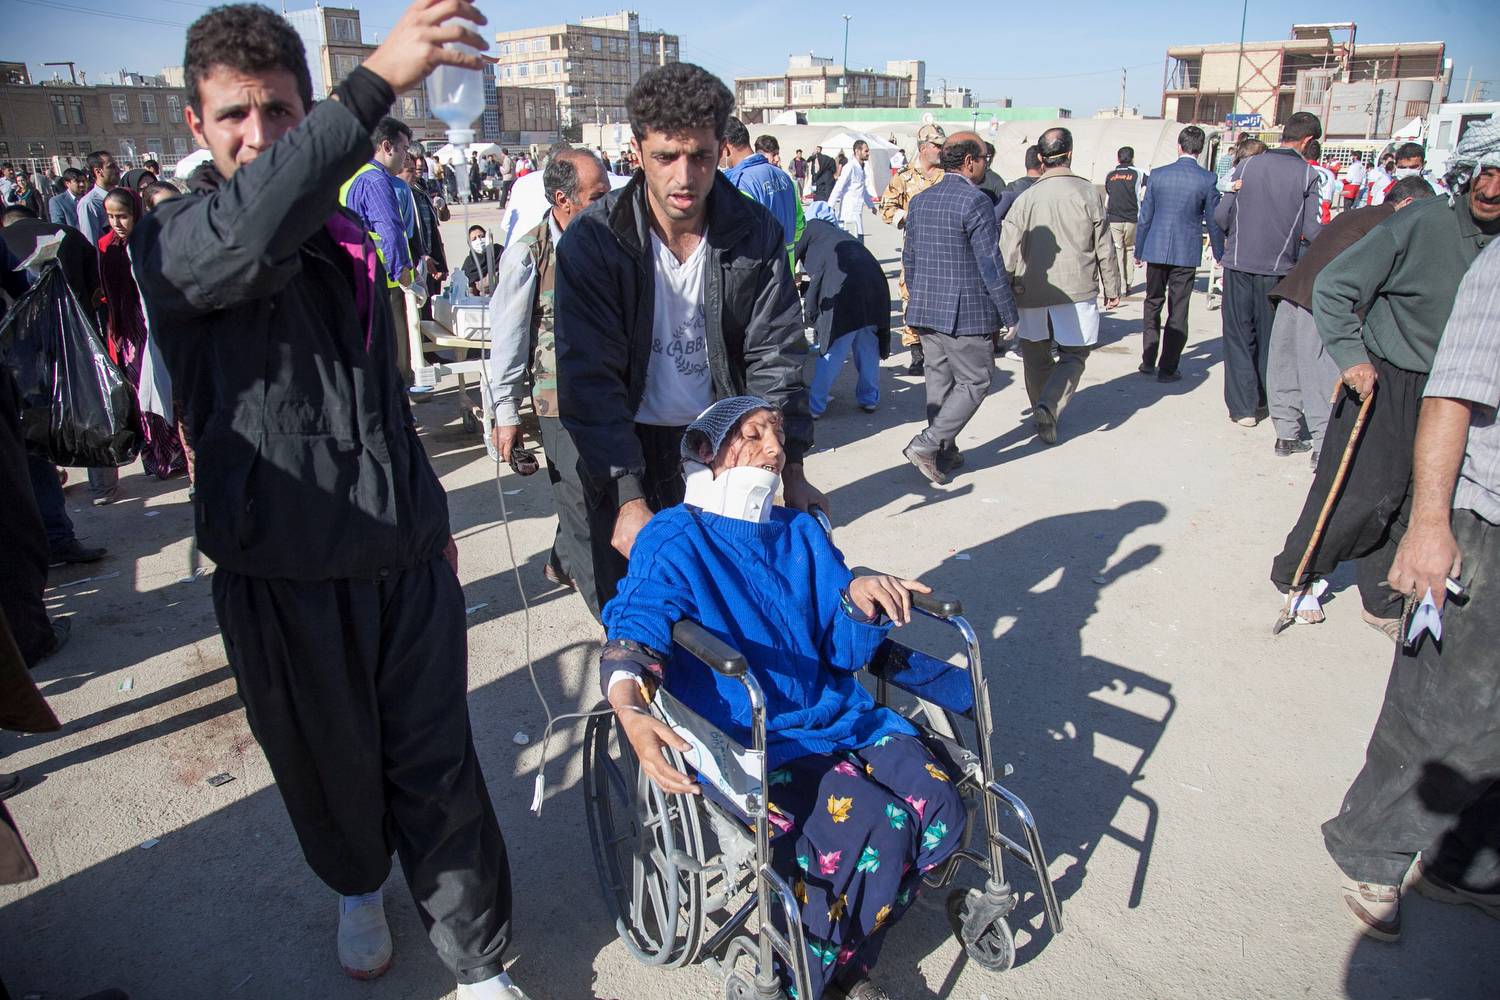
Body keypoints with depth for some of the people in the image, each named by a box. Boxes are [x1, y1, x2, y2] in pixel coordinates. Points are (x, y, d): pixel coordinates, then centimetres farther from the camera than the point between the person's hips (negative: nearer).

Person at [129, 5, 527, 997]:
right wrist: (376, 80, -40)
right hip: (284, 572, -3)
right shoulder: (174, 240, -6)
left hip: (404, 556, 4)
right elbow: (242, 238, -33)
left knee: (437, 766, 6)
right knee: (331, 763, 16)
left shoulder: (348, 240, 12)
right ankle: (357, 885, 47)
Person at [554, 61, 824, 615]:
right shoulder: (593, 240, -15)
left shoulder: (757, 233, -8)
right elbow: (591, 379, -18)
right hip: (626, 448, -1)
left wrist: (793, 471, -11)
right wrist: (629, 500, -25)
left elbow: (775, 356, -5)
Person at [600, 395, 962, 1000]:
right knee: (876, 830, -24)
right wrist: (631, 711, -40)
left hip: (839, 717, 6)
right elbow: (632, 635, -18)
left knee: (939, 809, -15)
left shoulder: (801, 532, 14)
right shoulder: (675, 542, -2)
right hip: (750, 742, -6)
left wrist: (861, 601, -12)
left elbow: (846, 651, 10)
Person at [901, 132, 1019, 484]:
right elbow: (991, 265, -15)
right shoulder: (975, 202, -14)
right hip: (966, 314, -7)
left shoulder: (920, 201, 9)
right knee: (974, 382, 4)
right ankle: (926, 444, -5)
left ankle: (945, 453, 22)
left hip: (926, 311, 8)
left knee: (939, 380, 15)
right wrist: (1009, 315, -7)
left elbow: (909, 259, 15)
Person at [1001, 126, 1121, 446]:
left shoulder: (1026, 198, -2)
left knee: (1036, 357, 16)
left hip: (1032, 292, 1)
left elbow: (1008, 253, -2)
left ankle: (1042, 415, 23)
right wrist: (1112, 288, 11)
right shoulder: (1088, 193, -5)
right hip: (1077, 289, -1)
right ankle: (1050, 405, -14)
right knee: (1074, 355, 8)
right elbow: (1104, 248, 0)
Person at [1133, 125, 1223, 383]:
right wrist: (1220, 253, 13)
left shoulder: (1158, 174, -2)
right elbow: (1214, 221, 0)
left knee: (1152, 304, 16)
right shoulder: (1207, 180, -6)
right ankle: (1167, 368, 6)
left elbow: (1144, 216, 3)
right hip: (1187, 253, -2)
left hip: (1156, 250, 2)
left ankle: (1148, 361, 17)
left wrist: (1139, 250, 14)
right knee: (1178, 311, 5)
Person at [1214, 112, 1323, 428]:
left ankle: (1243, 406, 6)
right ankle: (1267, 399, 27)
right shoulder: (1308, 174, -6)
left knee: (1239, 335, 7)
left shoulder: (1247, 165, -1)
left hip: (1238, 264, 0)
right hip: (1278, 268, 0)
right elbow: (1311, 230, -9)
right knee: (1271, 337, 15)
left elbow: (1221, 215, -1)